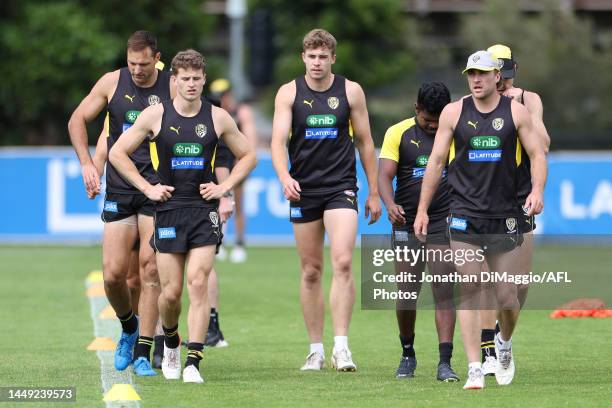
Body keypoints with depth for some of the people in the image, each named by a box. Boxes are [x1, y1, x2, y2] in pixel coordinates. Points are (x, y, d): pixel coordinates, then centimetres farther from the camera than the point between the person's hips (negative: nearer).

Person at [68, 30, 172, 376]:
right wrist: (87, 163, 1)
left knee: (150, 270, -9)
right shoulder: (112, 82, 2)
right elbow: (78, 120, 12)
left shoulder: (173, 87, -3)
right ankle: (129, 328, 26)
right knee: (113, 274, -3)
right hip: (119, 192, 2)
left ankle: (143, 354, -3)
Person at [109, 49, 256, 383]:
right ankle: (171, 344, 30)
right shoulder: (155, 115, 0)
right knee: (171, 291, 0)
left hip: (204, 209, 0)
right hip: (168, 210, 0)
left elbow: (247, 155, 16)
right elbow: (118, 153, 7)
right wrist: (147, 188, 0)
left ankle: (193, 362, -14)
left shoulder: (218, 118, 3)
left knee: (198, 284, -13)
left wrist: (224, 187, 4)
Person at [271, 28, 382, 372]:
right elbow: (279, 140, -7)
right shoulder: (289, 93, 2)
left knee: (343, 263, -18)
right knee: (311, 270, 6)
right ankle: (316, 349, 14)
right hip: (303, 189, 1)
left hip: (341, 188, -1)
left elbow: (364, 142, 8)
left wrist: (374, 192, 8)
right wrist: (284, 177, -26)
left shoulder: (350, 91, 2)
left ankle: (341, 346, -18)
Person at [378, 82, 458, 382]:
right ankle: (407, 355, 23)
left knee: (444, 293, -9)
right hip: (406, 222, 0)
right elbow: (384, 175, -6)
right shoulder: (398, 133, 1)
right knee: (407, 294, 2)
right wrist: (390, 205, -26)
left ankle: (445, 362, -12)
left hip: (443, 222, 0)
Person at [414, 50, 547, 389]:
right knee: (469, 291, -8)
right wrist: (422, 209, 5)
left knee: (506, 297, 2)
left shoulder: (516, 112, 4)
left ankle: (504, 342, 34)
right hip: (464, 217, 0)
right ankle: (474, 369, -8)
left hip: (504, 217, 0)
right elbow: (436, 161, 8)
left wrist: (537, 190, -13)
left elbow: (537, 154, 5)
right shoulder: (453, 113, 5)